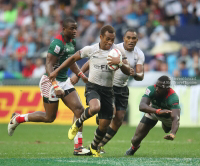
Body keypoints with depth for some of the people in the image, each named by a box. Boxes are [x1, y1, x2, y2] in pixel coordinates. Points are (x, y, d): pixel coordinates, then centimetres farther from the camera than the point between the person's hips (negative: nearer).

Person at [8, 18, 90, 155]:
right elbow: (49, 65, -24)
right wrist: (56, 87, -31)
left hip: (64, 81, 9)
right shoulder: (58, 43, -21)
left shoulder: (72, 42, 9)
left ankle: (78, 147, -3)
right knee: (49, 117, 0)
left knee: (79, 109, -4)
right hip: (51, 81, -9)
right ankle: (17, 119, 21)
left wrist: (82, 76, 16)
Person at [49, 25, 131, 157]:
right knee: (95, 108, -36)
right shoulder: (90, 50, -4)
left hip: (107, 90, 2)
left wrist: (120, 63, -28)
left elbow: (128, 71, -7)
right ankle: (78, 123, -4)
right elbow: (73, 58, 12)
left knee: (104, 125, 0)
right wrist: (57, 71, 14)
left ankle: (94, 147, 31)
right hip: (93, 87, -2)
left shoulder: (118, 51, -3)